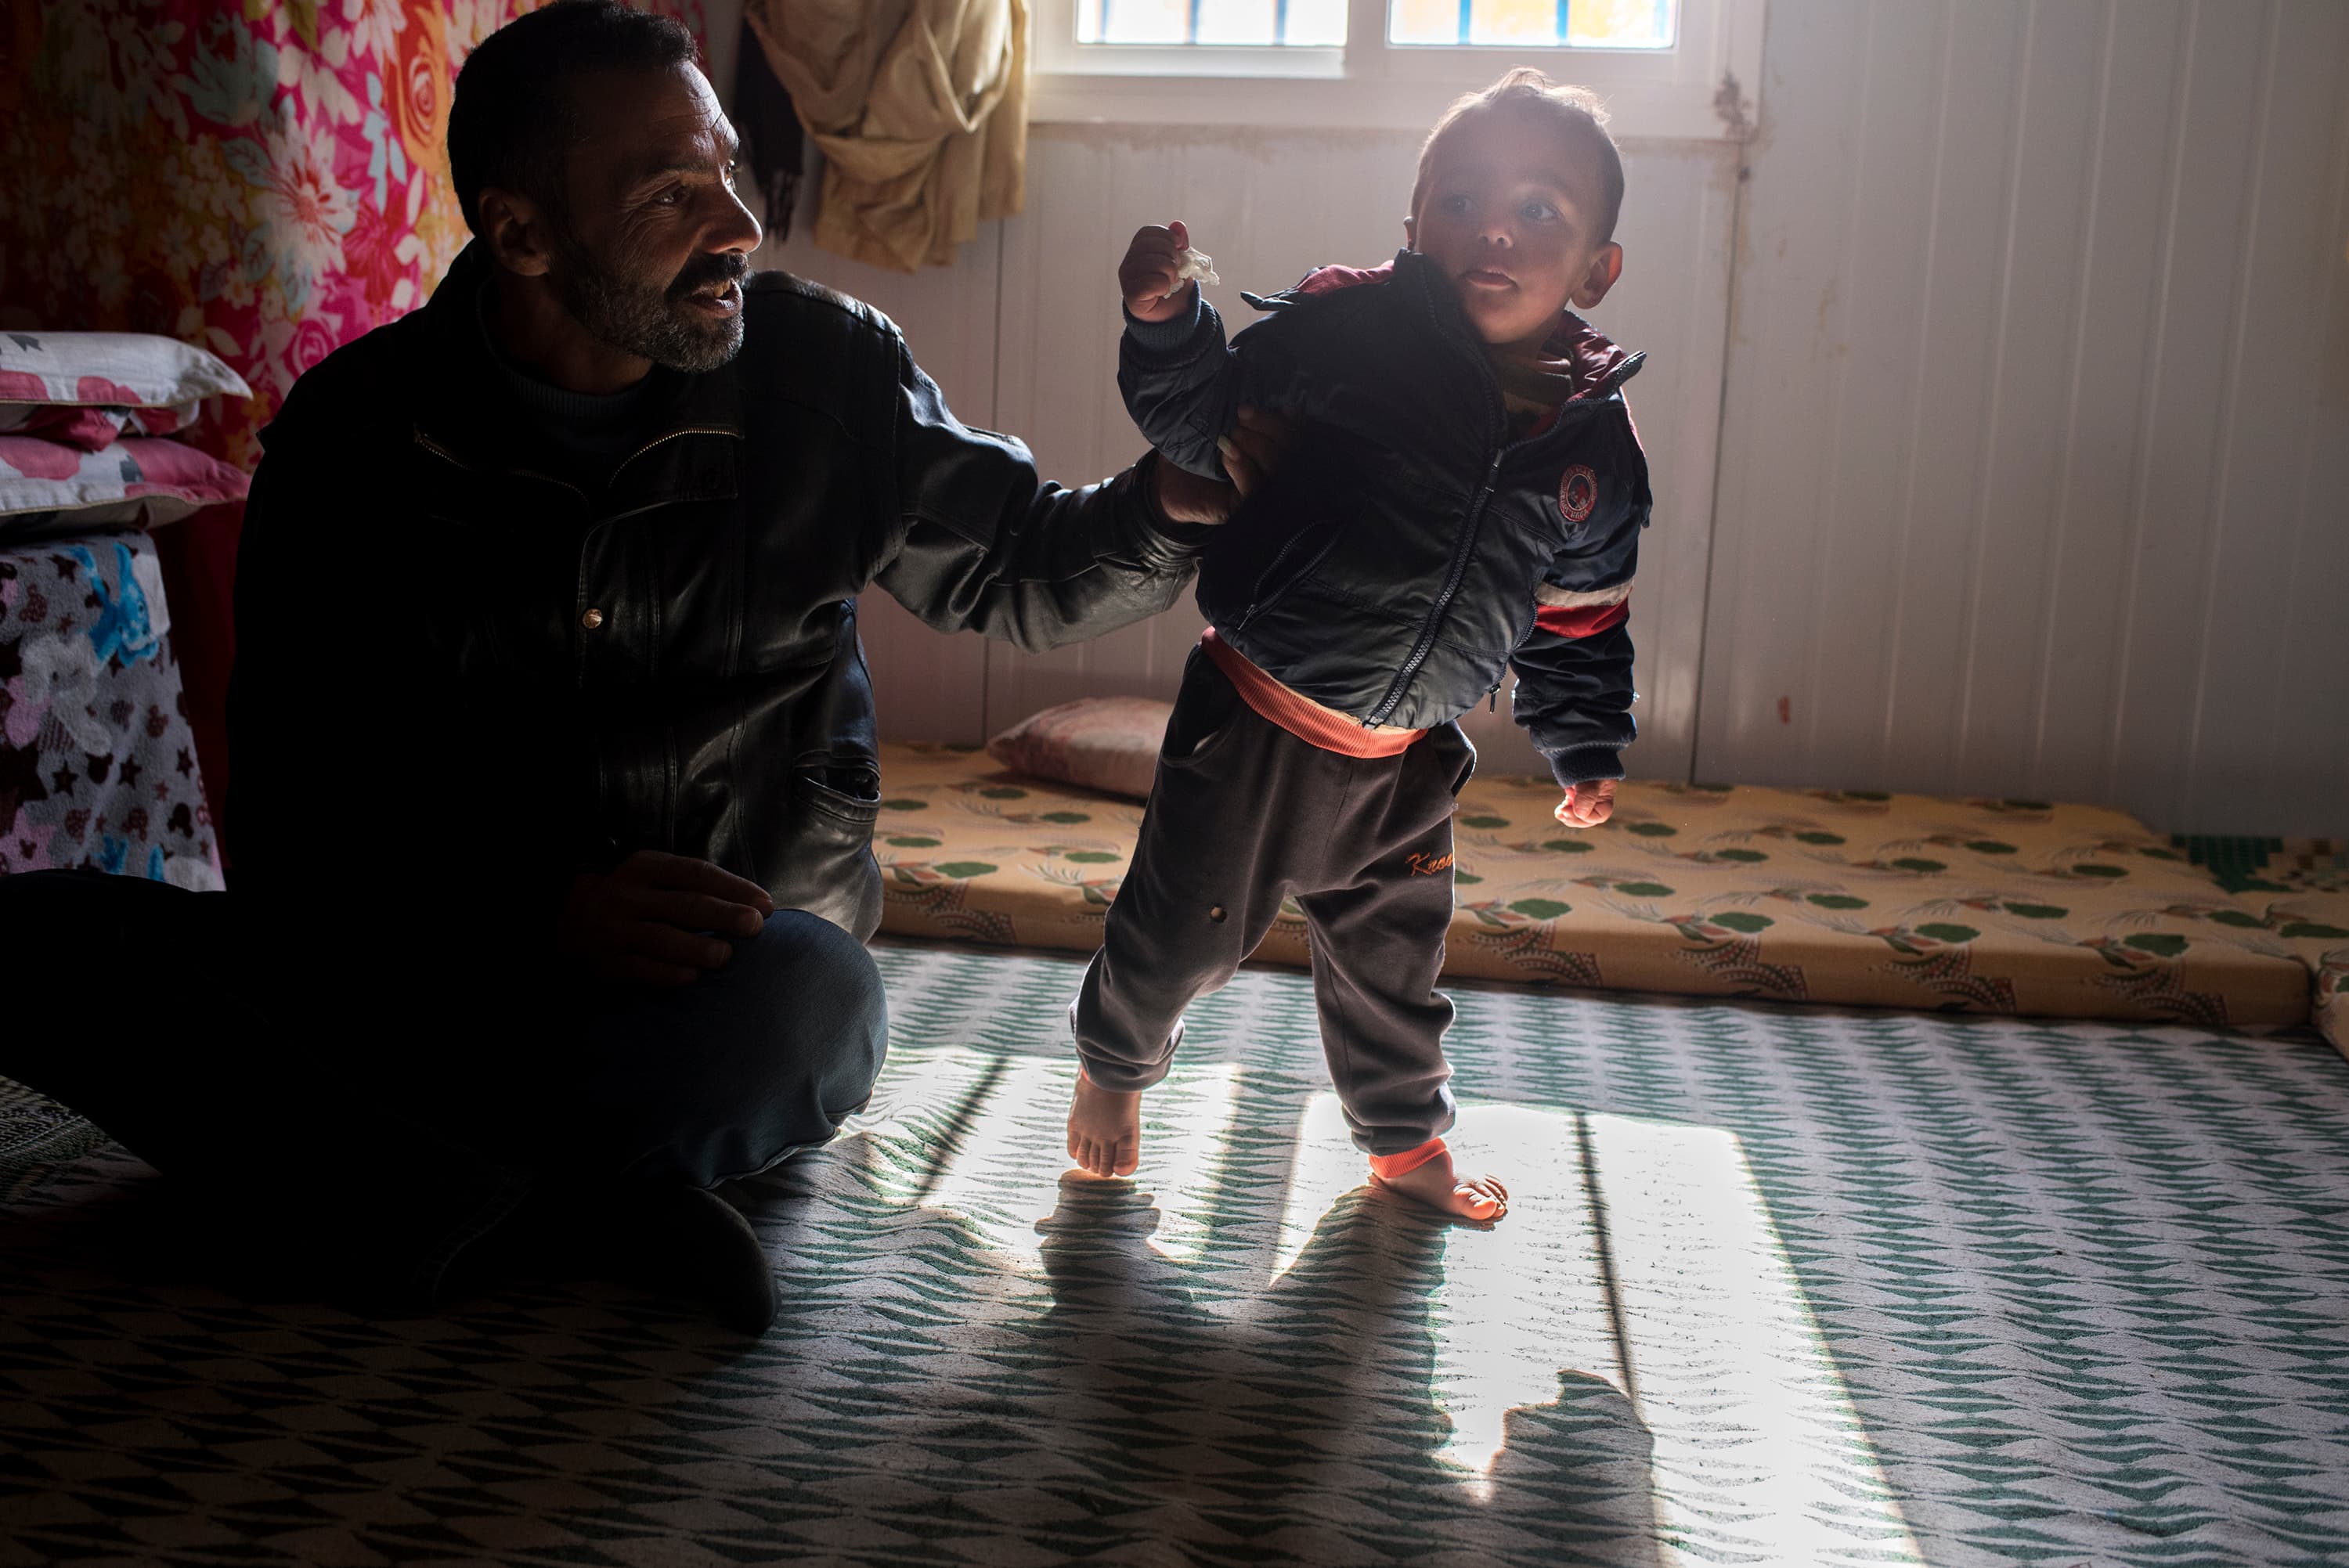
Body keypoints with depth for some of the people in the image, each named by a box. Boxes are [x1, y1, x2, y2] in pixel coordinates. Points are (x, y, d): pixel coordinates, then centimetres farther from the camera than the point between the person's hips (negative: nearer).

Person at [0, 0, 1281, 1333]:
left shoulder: (823, 371, -2)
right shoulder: (358, 430, -3)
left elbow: (1011, 568, 12)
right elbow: (295, 811, -6)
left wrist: (1163, 505, -11)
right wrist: (536, 915, -25)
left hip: (727, 971, -1)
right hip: (433, 966, 2)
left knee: (807, 1000, -38)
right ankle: (562, 1210, -24)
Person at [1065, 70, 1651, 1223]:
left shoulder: (1595, 443, -3)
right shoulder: (1348, 329, -16)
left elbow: (1578, 618, 9)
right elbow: (1204, 421, -8)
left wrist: (1585, 751, 10)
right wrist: (1164, 326, -25)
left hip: (1406, 759, 4)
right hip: (1257, 724, -4)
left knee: (1394, 956, 22)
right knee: (1182, 930, 10)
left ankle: (1405, 1139, 45)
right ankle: (1112, 1064, 41)